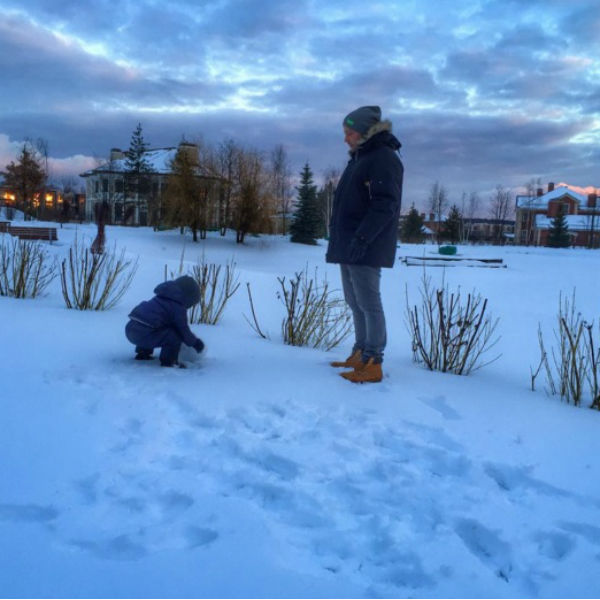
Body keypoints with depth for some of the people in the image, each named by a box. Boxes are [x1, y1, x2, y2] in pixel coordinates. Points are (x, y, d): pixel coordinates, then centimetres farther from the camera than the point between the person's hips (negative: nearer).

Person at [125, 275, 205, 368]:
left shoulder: (162, 298, 24)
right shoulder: (178, 307, -5)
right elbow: (183, 331, -3)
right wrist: (195, 342, 17)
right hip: (144, 334, -10)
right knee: (175, 336, -8)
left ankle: (143, 353, 36)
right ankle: (168, 361, 3)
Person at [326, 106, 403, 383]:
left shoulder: (384, 158, -10)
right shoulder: (359, 158, 21)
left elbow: (385, 205, -20)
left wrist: (362, 238, -26)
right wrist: (338, 238, 20)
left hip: (366, 248, -10)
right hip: (348, 246, 10)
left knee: (368, 303, -7)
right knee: (355, 303, 12)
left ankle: (373, 364, -2)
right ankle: (360, 355, 20)